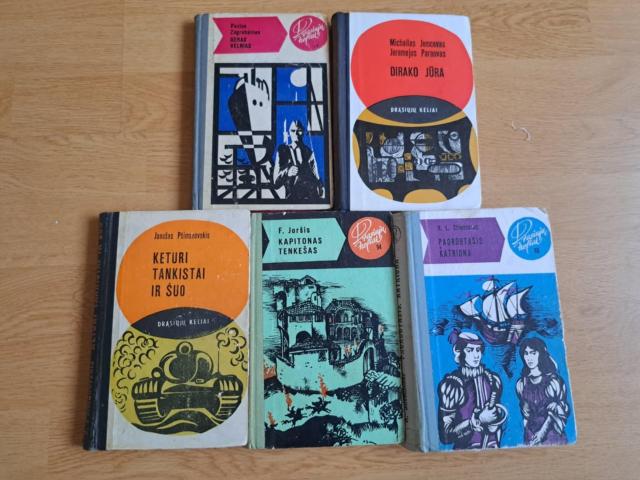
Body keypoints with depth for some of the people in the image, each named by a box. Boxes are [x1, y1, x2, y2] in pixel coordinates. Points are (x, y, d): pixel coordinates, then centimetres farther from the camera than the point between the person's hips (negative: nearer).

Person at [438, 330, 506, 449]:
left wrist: (495, 445, 4)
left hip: (492, 450, 3)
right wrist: (478, 419, -16)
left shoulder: (493, 379, 3)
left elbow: (497, 422, 13)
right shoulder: (450, 384, -12)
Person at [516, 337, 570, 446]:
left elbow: (560, 410, -7)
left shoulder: (554, 381, -8)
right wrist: (528, 437, -2)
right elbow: (525, 413, 7)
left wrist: (542, 431, -13)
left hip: (552, 434, -2)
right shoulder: (521, 384, 1)